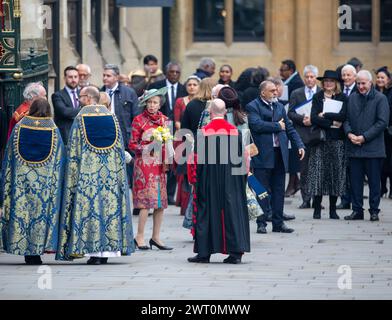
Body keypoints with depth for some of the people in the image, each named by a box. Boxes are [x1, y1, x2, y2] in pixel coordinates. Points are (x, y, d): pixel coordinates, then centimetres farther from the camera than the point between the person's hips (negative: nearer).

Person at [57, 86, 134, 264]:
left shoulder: (80, 118, -4)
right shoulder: (111, 117, 6)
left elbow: (74, 150, -4)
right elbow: (120, 147, 8)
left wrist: (73, 177, 1)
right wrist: (119, 174, 13)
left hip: (87, 172, -3)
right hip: (110, 172, 3)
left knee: (88, 206, -1)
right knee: (109, 203, 6)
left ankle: (93, 251, -6)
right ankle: (107, 250, 3)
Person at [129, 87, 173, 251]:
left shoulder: (164, 119, 11)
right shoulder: (139, 120, -3)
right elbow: (132, 144, -2)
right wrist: (147, 148, -17)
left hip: (160, 164, 5)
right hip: (144, 163, -5)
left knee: (161, 201, 3)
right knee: (147, 200, -10)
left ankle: (156, 237, 10)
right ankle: (140, 237, -2)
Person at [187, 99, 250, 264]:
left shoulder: (204, 132, -7)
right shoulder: (234, 131, -1)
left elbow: (199, 159, -5)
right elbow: (241, 157, 3)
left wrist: (196, 180, 4)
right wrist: (242, 177, 13)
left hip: (209, 178, -2)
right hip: (231, 180, 2)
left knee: (207, 212, 5)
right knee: (232, 210, 4)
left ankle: (204, 253, 6)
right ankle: (235, 252, -1)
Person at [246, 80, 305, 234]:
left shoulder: (279, 107, 17)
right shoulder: (253, 107, -4)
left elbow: (289, 128, 16)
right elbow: (256, 125, -20)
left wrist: (299, 145, 4)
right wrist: (277, 126, -9)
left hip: (279, 154, 6)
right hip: (263, 156, -6)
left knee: (279, 191, 8)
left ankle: (278, 223, 13)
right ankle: (261, 223, 3)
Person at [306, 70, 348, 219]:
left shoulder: (342, 98, 8)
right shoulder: (317, 97, 8)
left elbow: (342, 116, -9)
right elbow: (314, 118, -4)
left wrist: (325, 115, -9)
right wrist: (332, 123, -10)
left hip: (336, 140, 0)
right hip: (320, 140, 0)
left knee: (335, 173, 0)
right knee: (318, 172, -6)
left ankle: (333, 210, 7)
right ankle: (317, 209, 0)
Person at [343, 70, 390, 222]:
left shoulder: (380, 99, -3)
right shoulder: (352, 98, 11)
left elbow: (382, 122, -10)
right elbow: (346, 118, 13)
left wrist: (364, 137, -14)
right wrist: (349, 134, -8)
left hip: (373, 147, -4)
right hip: (354, 147, 4)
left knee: (374, 181, 2)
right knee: (355, 180, 5)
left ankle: (374, 211, 9)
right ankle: (357, 210, 12)